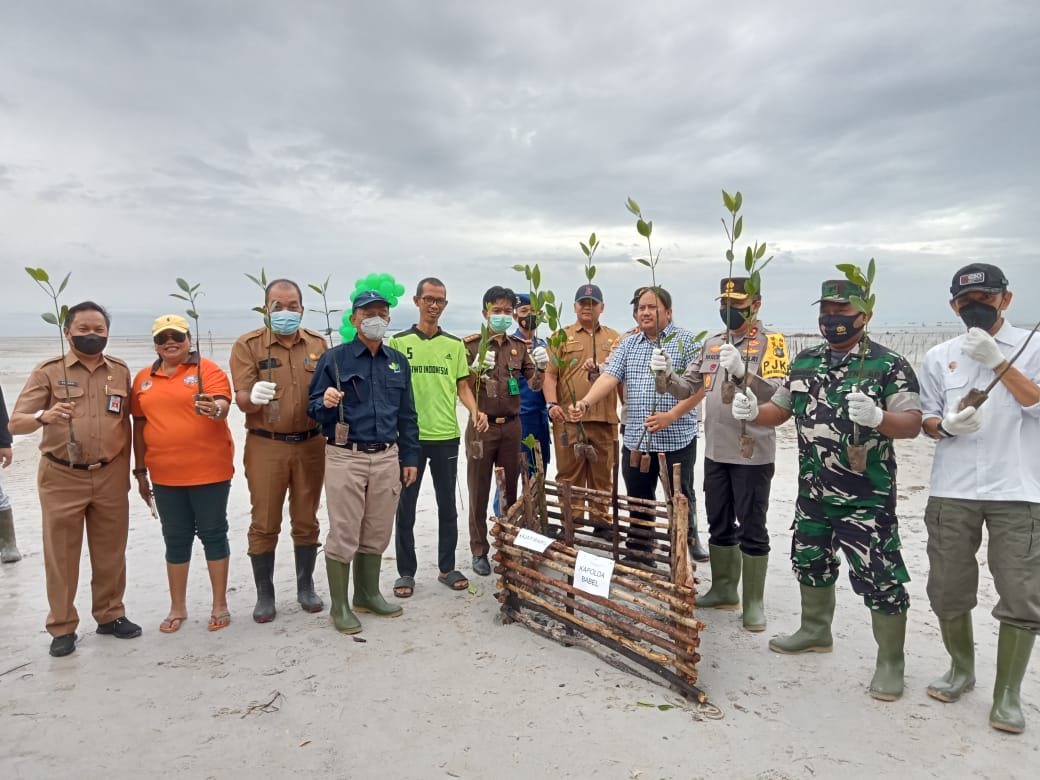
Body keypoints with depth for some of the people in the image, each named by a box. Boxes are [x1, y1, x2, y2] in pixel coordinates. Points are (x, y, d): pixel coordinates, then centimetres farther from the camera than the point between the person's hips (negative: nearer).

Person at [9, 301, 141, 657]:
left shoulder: (120, 371, 5)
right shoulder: (48, 371, -4)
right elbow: (15, 423, -10)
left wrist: (127, 469, 9)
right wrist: (44, 416, -32)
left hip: (111, 476, 2)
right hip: (62, 478, -2)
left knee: (111, 552, 11)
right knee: (61, 555, 6)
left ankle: (111, 615, 27)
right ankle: (62, 627, 20)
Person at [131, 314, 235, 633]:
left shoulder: (208, 370, -3)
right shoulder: (144, 378, 10)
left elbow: (222, 406, -15)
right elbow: (140, 425, 13)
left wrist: (215, 409, -39)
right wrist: (140, 471, 13)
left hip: (209, 471, -4)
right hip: (165, 475, 4)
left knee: (213, 534, 6)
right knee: (176, 540, 13)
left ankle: (220, 605, 18)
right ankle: (177, 608, 26)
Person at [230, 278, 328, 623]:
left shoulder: (318, 343, 6)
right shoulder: (248, 345, -3)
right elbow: (241, 398, -9)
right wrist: (253, 396, -32)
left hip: (310, 444, 2)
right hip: (266, 446, -2)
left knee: (306, 521, 11)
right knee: (264, 524, 6)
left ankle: (306, 588, 27)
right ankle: (264, 595, 21)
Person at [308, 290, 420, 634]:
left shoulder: (398, 361, 11)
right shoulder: (334, 358, -3)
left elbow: (407, 414, 15)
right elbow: (314, 409, -3)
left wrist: (409, 457, 12)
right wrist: (326, 403, -25)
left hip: (387, 458, 4)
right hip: (346, 457, -4)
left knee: (377, 533, 12)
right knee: (344, 534, 1)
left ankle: (368, 594, 29)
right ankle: (340, 606, 15)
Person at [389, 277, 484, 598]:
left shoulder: (455, 344, 7)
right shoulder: (399, 342, 1)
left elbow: (462, 386, 9)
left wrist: (474, 411, -10)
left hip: (446, 436, 2)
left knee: (448, 505, 11)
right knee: (406, 507, 6)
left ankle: (447, 568, 25)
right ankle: (406, 572, 20)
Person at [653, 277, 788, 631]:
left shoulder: (770, 342, -9)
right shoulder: (712, 343, 10)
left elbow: (775, 394, -21)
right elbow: (688, 388, 9)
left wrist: (741, 371, -37)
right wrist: (665, 375, -11)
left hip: (753, 455, -6)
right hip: (716, 452, 6)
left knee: (751, 529, 3)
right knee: (719, 525, 16)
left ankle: (754, 602, 17)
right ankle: (724, 589, 32)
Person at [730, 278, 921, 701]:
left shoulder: (889, 364, -9)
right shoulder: (804, 362, 8)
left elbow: (912, 424, -14)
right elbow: (779, 411, 13)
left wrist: (877, 417, -34)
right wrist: (751, 412, -8)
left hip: (867, 497, -6)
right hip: (813, 492, 6)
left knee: (878, 576, 0)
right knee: (810, 562, 20)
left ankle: (890, 662, 20)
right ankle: (815, 631, 42)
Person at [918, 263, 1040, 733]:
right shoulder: (939, 357, 7)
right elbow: (926, 421, 9)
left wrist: (997, 361, -16)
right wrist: (947, 425, -12)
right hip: (951, 492, 2)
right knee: (948, 590, 10)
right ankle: (961, 670, 32)